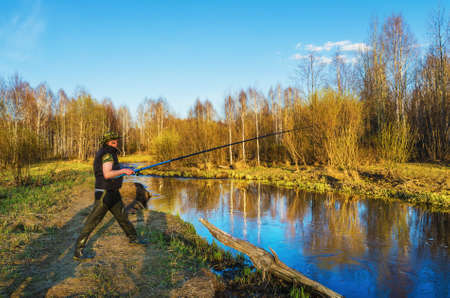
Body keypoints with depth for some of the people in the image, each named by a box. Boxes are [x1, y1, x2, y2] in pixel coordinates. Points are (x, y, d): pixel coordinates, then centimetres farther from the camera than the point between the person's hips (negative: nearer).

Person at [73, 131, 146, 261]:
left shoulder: (102, 153, 13)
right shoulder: (107, 154, -18)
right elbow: (107, 174, -29)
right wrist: (123, 170, -25)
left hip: (113, 193, 10)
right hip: (105, 193, -10)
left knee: (122, 216, 20)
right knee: (92, 222, -7)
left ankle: (133, 238, 34)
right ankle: (78, 251, -2)